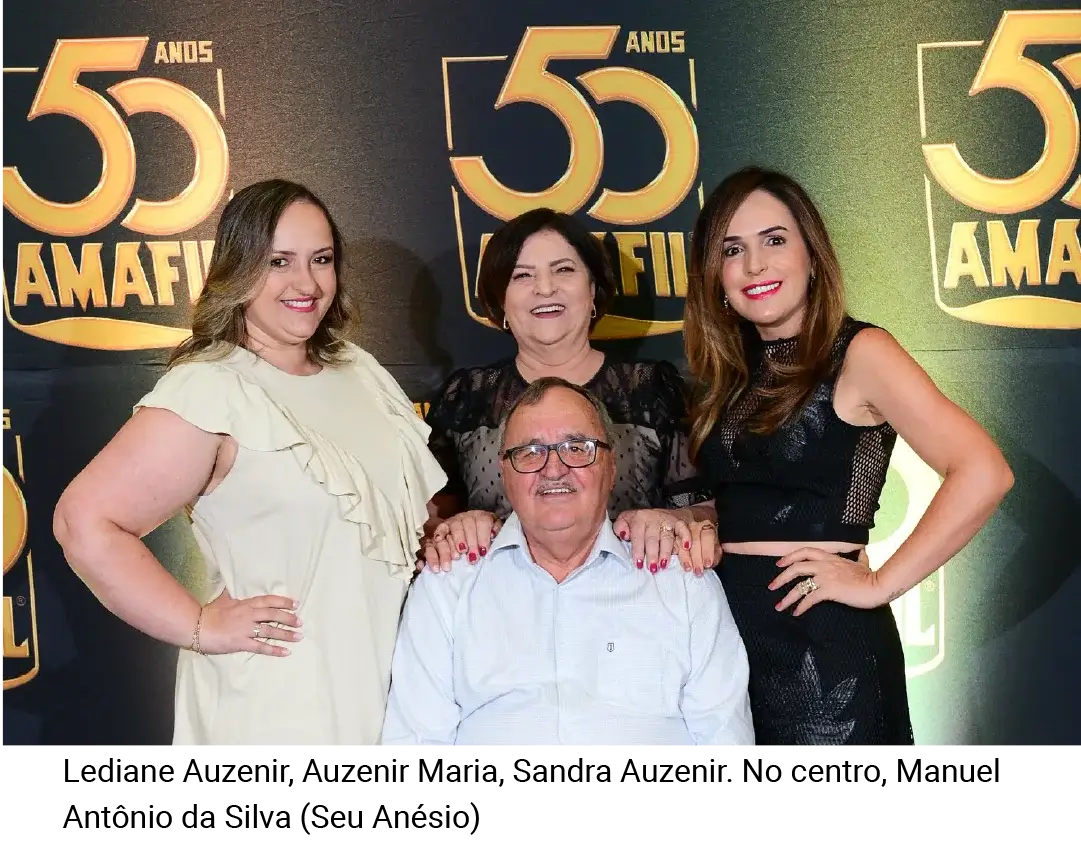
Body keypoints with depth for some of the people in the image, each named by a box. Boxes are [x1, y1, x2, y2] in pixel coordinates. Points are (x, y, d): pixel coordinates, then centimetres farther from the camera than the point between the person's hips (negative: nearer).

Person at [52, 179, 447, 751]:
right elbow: (86, 522, -22)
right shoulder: (207, 392, -16)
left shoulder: (359, 370, 8)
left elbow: (411, 497, 22)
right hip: (279, 710, -7)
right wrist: (200, 627, -19)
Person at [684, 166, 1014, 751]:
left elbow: (982, 474, -19)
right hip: (722, 627, 6)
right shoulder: (733, 372, 10)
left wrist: (879, 584, -16)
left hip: (823, 640, -6)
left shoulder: (857, 353, -9)